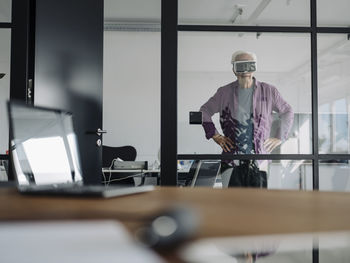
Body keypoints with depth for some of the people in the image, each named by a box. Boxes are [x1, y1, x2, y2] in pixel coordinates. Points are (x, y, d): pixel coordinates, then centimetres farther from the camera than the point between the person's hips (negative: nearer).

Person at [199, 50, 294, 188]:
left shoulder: (268, 91, 6)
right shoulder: (224, 92, 6)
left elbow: (287, 112, 16)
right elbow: (204, 111, 16)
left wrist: (279, 137, 9)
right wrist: (215, 135, 7)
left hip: (259, 158, 0)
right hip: (232, 157, 0)